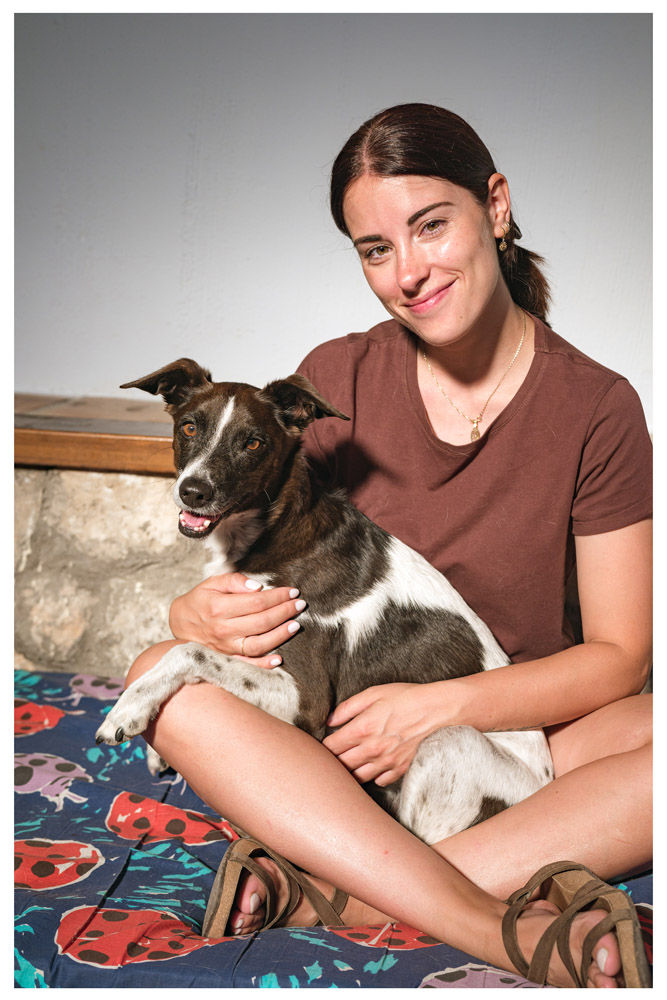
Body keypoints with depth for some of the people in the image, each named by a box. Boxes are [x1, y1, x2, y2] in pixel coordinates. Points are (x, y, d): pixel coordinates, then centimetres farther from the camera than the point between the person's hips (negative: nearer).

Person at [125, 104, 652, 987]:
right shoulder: (336, 379, -1)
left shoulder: (597, 408, -6)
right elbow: (271, 570, 1)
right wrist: (203, 614, -23)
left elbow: (619, 655, -6)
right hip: (344, 734, 1)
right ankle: (502, 930, -33)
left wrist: (441, 705, -20)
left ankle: (329, 895, -30)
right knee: (162, 674, -25)